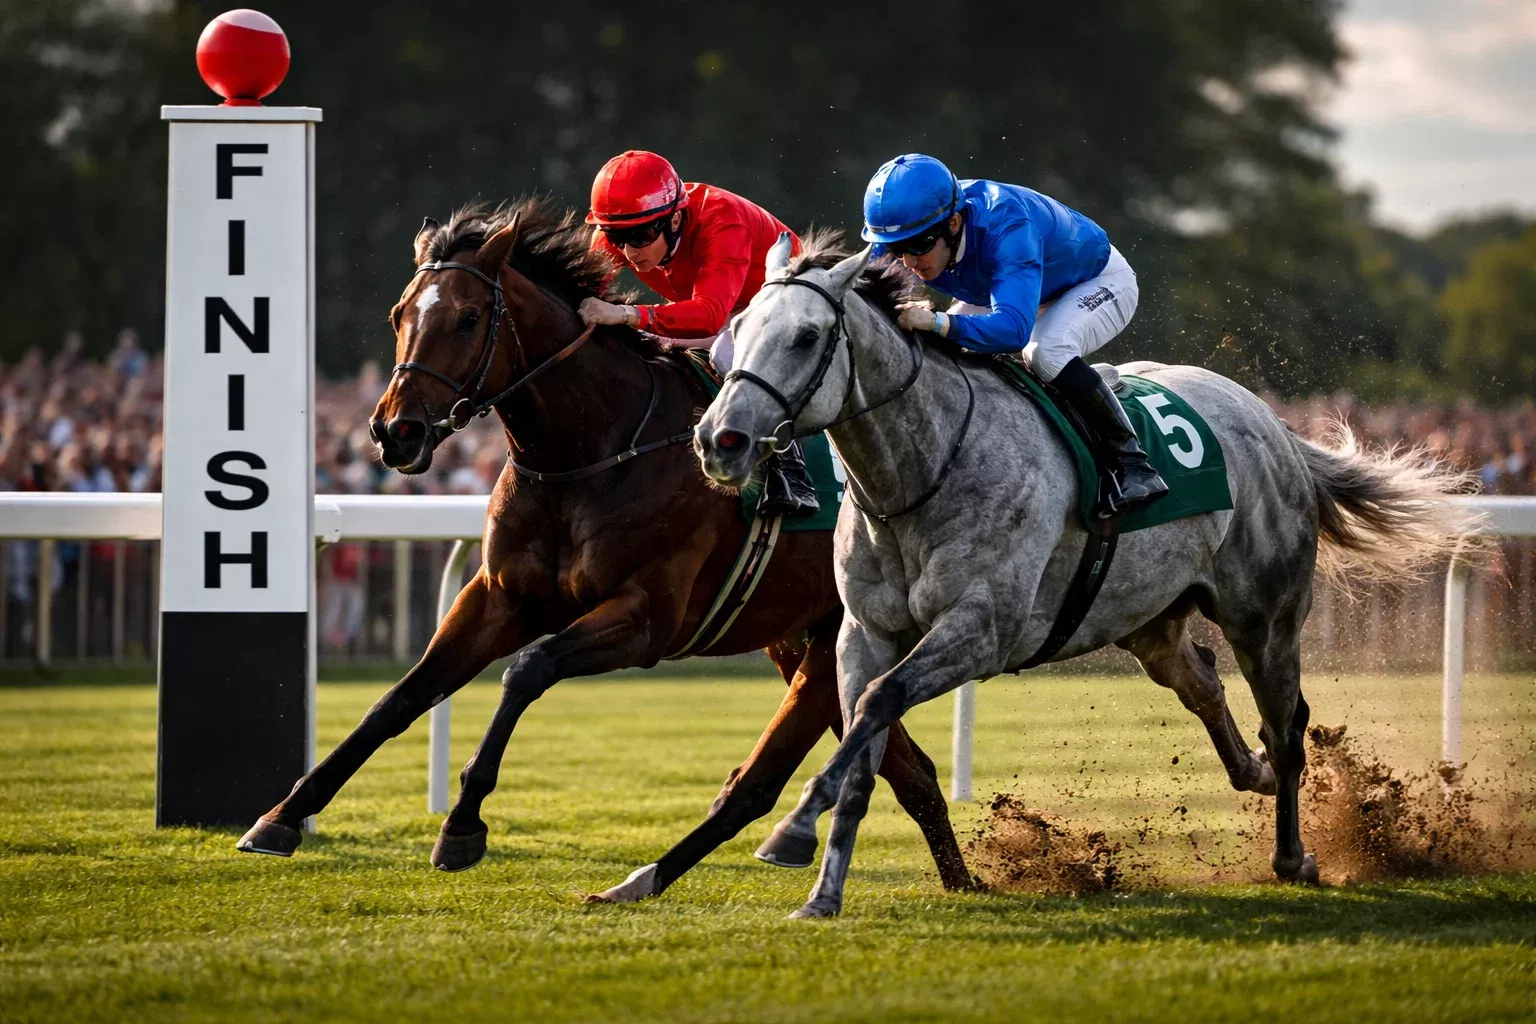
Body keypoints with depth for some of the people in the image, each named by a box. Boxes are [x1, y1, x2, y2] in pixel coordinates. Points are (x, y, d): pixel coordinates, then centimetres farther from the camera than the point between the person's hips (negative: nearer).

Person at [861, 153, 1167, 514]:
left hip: (1099, 282, -7)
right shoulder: (907, 232, -27)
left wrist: (938, 323, -71)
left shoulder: (1006, 227, -45)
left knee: (1046, 352, -35)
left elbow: (1013, 328, -57)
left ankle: (1130, 462, -24)